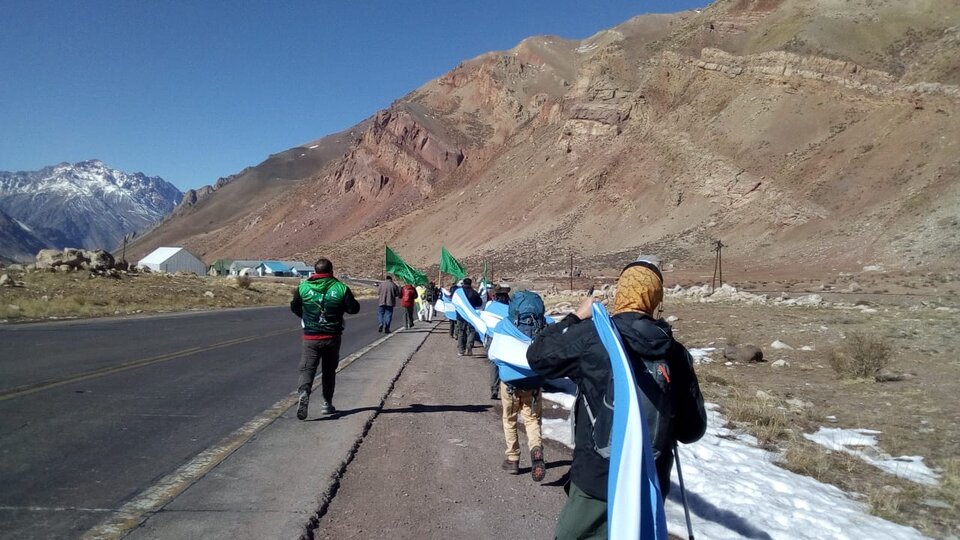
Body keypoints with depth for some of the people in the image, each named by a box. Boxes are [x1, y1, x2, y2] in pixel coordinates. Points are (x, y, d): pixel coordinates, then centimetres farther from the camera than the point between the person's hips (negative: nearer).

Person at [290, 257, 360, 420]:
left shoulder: (303, 287, -3)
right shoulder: (341, 288, -7)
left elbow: (294, 307, 8)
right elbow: (354, 308, -5)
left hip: (310, 338, -1)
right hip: (332, 337, 1)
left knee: (307, 368, 1)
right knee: (329, 370, 15)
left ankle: (304, 393, -26)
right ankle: (327, 403, 21)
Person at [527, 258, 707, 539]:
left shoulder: (593, 336, -15)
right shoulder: (676, 353, -3)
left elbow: (538, 355, 1)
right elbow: (693, 429, 4)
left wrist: (575, 318, 9)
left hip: (598, 479, -4)